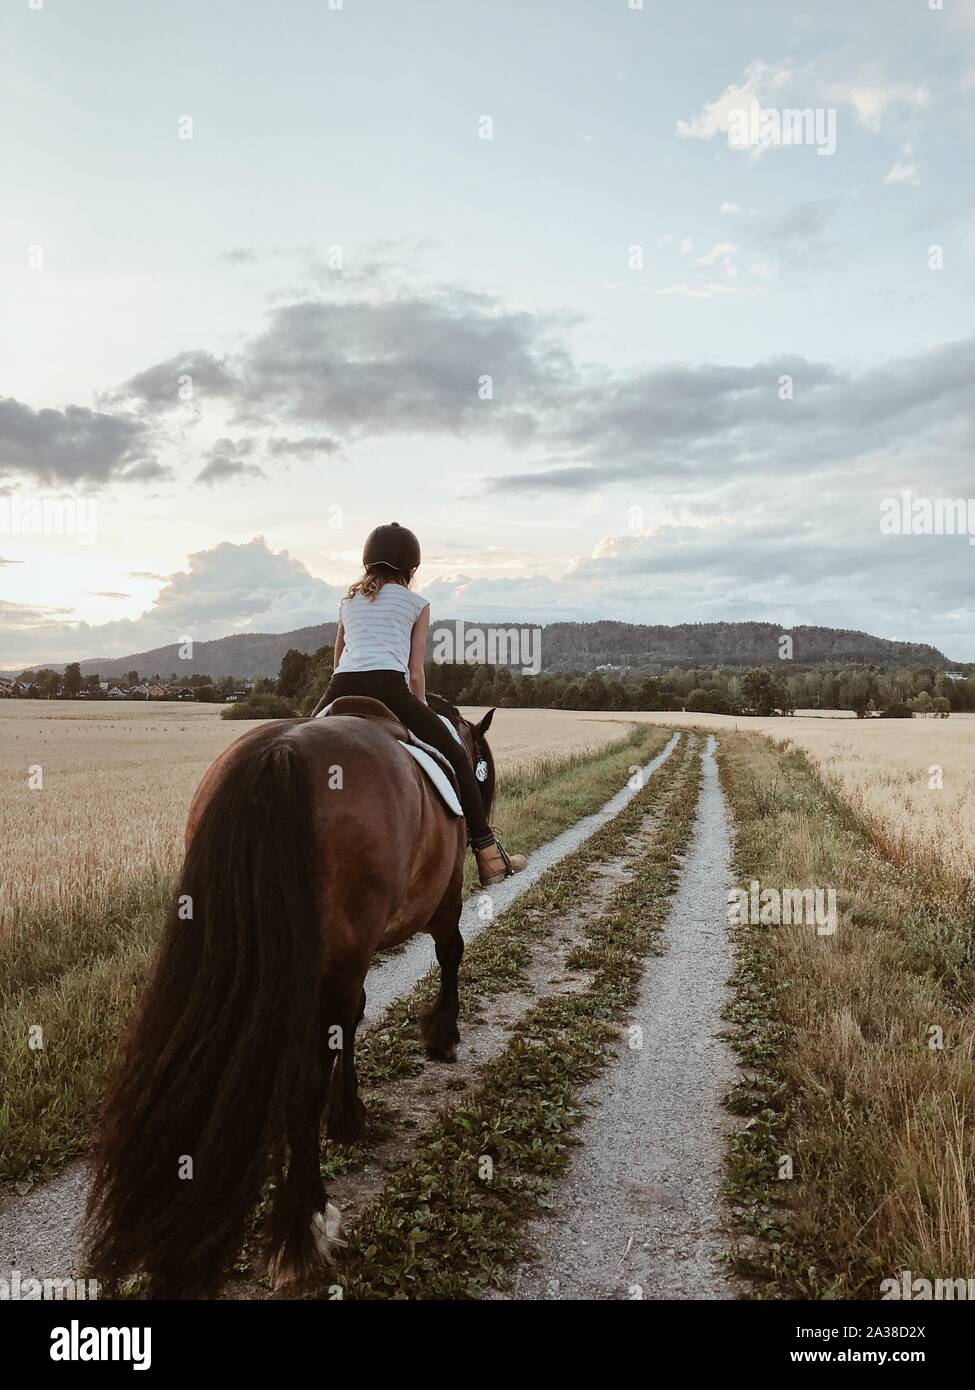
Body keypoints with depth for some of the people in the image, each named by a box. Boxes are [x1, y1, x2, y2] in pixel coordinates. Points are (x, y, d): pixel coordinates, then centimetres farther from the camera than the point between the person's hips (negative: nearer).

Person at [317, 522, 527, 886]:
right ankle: (488, 856, 6)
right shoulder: (416, 602, 18)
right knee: (456, 758, 9)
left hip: (339, 691, 4)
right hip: (387, 688, -4)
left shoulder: (348, 601, 29)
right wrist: (420, 714, 29)